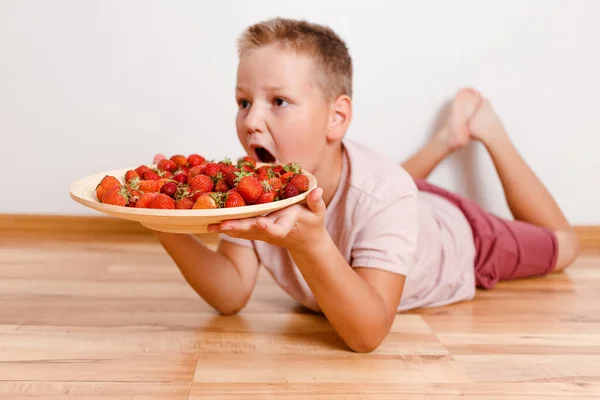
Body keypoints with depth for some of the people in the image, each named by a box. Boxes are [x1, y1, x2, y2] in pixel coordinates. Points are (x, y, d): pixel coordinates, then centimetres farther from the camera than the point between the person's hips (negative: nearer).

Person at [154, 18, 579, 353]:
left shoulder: (382, 196, -47)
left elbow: (367, 334, -49)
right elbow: (232, 295, -28)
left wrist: (308, 243, -66)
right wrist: (172, 234, -46)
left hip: (459, 239, -4)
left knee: (560, 244, 24)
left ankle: (488, 130, 31)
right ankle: (450, 136, 43)